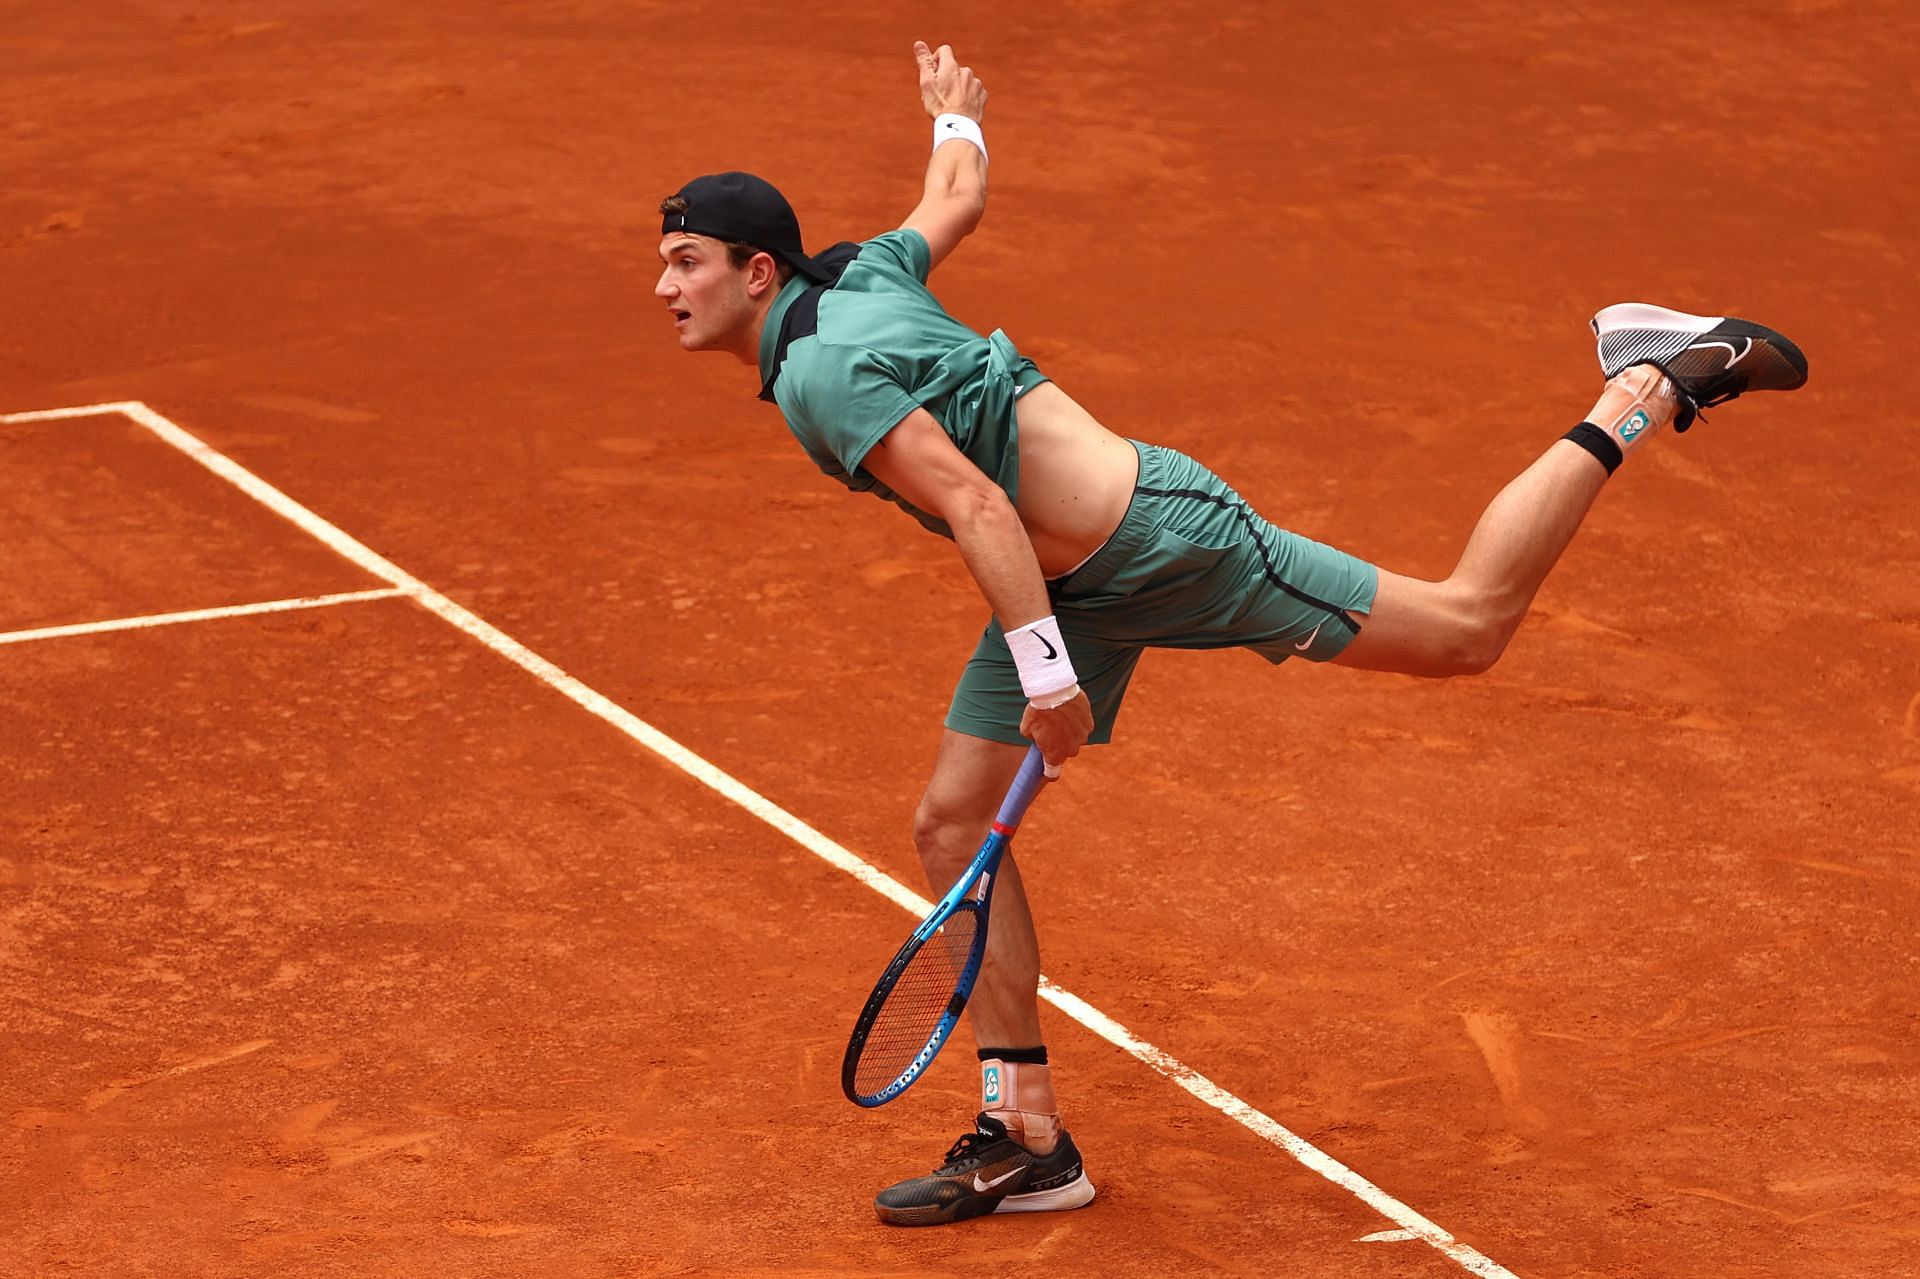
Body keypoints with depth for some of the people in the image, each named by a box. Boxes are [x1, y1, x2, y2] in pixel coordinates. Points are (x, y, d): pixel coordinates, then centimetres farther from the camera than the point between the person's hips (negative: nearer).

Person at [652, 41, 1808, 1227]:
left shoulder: (821, 375, -23)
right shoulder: (862, 275, 3)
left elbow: (976, 506, -28)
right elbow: (959, 203, 22)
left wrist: (1041, 663, -29)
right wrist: (956, 123, 43)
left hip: (1161, 542, -10)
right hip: (1074, 586, 10)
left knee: (1464, 627, -2)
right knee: (954, 824, 4)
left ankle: (1642, 394, 14)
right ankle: (1027, 1137, 9)